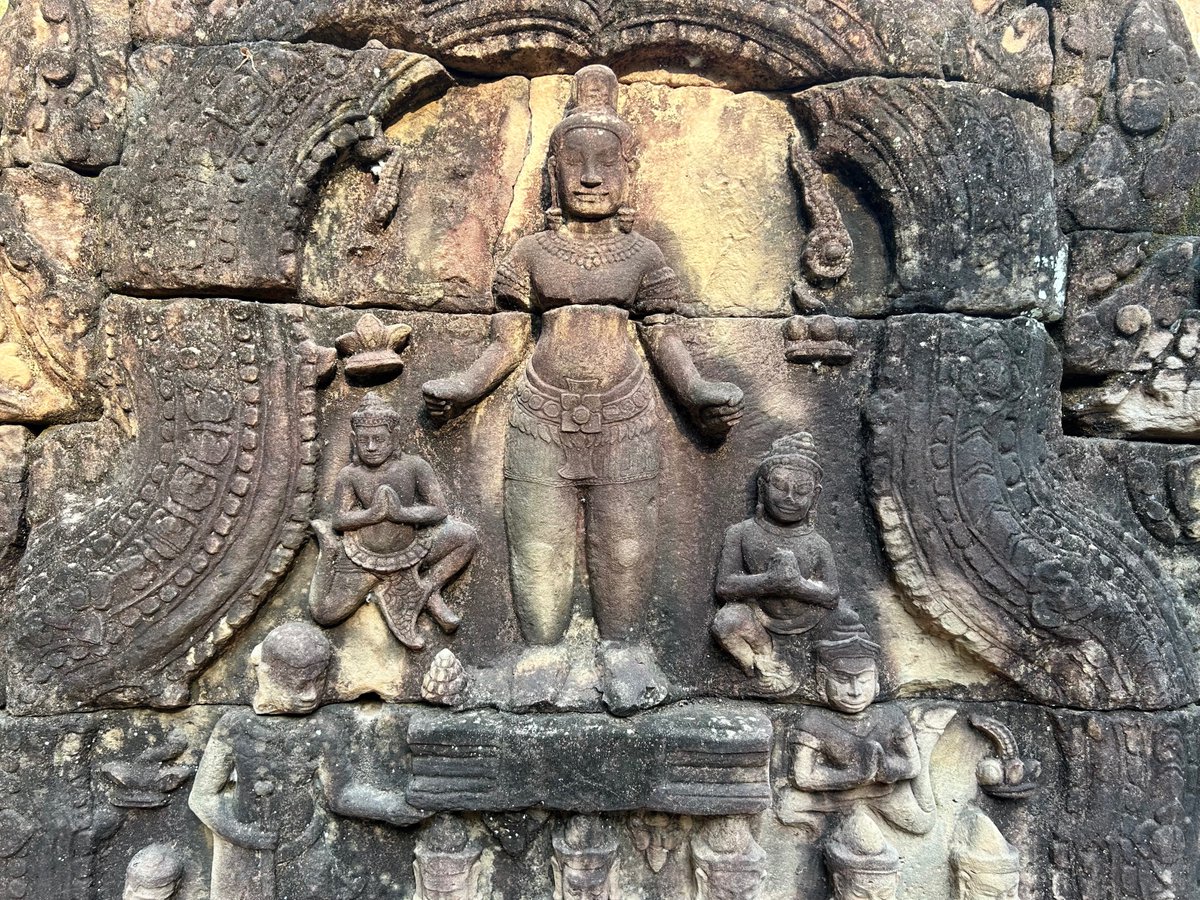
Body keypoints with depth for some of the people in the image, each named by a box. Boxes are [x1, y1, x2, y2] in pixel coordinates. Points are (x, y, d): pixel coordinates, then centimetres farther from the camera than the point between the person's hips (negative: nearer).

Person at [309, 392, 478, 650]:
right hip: (364, 558, -1)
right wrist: (373, 513, -28)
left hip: (410, 550, 1)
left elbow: (439, 511, -15)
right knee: (324, 615, -7)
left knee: (467, 537, -11)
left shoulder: (413, 466, -14)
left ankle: (428, 591, 2)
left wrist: (401, 513, -29)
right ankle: (328, 550, 16)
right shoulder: (349, 476, -12)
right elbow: (340, 520, -12)